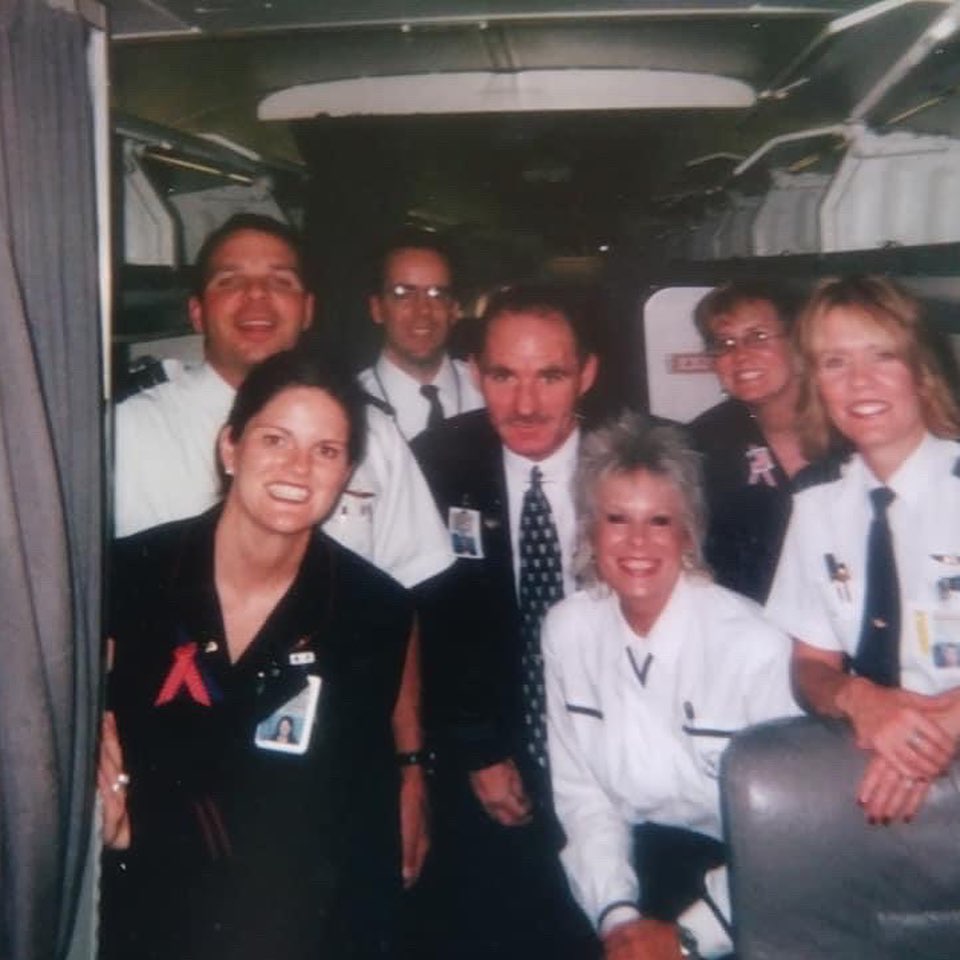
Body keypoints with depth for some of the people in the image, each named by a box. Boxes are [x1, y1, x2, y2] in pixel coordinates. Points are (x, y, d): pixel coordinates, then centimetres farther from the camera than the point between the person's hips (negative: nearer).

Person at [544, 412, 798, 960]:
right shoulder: (567, 631, -5)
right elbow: (581, 793, 0)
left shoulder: (755, 646, -18)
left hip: (740, 869, -3)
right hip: (632, 857, 3)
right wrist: (617, 914, -10)